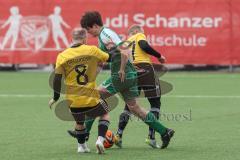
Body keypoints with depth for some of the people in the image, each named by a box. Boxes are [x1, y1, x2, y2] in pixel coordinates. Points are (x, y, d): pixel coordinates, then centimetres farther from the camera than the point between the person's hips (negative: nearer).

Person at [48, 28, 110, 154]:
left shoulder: (62, 56, -3)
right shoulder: (92, 50, -5)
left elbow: (57, 79, -2)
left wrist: (55, 98, 8)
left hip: (73, 101, 2)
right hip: (91, 99, -2)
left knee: (79, 122, 29)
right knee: (104, 114, 23)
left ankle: (81, 145, 34)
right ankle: (100, 139, 3)